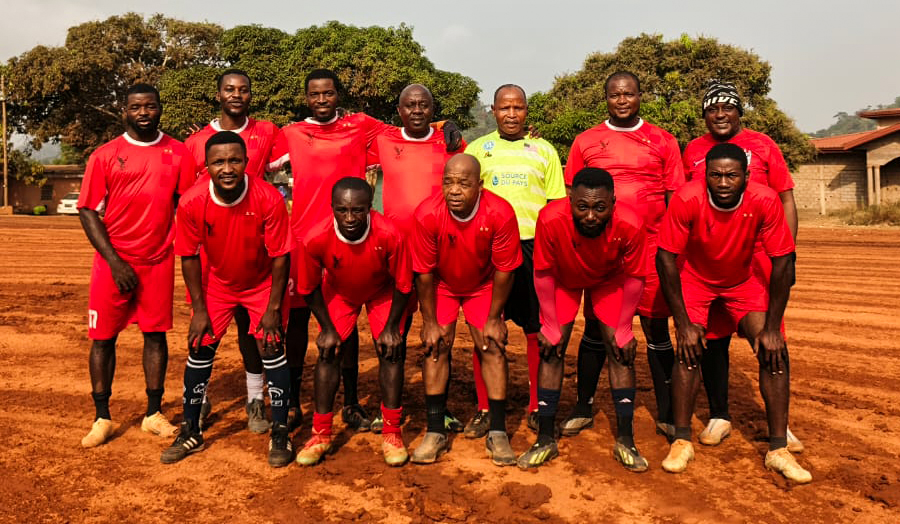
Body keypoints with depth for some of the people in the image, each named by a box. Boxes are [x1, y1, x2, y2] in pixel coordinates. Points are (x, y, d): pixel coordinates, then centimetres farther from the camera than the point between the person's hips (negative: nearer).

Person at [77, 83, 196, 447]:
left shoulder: (179, 153, 4)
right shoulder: (105, 155, 0)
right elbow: (88, 211, -2)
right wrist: (114, 261, -10)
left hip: (159, 261, 1)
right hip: (114, 261, -1)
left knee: (156, 334, 6)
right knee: (103, 337, 3)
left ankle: (153, 414, 17)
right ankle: (102, 419, 16)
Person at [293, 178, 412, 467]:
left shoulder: (389, 235, -38)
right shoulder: (316, 239, -35)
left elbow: (403, 285, -20)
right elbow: (309, 288, -14)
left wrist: (391, 328, -16)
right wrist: (327, 328, -10)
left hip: (382, 293, -1)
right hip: (338, 293, 1)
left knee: (391, 351, -10)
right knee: (328, 353, -5)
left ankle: (392, 432, 4)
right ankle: (321, 434, 8)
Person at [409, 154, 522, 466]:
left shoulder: (500, 213, -31)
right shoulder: (427, 214, -31)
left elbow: (504, 270, -18)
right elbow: (424, 273, -18)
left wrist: (493, 319, -12)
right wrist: (430, 322, -13)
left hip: (483, 286, 0)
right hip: (441, 286, 0)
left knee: (492, 347, -7)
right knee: (435, 346, -9)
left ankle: (497, 433, 4)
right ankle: (436, 433, 2)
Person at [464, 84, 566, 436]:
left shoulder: (544, 150, 11)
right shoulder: (477, 149, 10)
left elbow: (556, 205, 10)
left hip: (534, 247, 0)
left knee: (537, 328, 4)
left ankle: (537, 407, 18)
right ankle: (484, 409, 14)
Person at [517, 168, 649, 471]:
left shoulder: (630, 226, -36)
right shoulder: (550, 220, -38)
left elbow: (635, 277, -18)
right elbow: (543, 273, -21)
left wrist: (623, 328, -14)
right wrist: (549, 325, -17)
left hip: (610, 280, 0)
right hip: (563, 279, 0)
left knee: (621, 349, -7)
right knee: (551, 348, -7)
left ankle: (625, 441, 7)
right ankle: (545, 440, 4)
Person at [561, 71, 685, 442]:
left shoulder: (662, 141, 8)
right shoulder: (586, 142, 9)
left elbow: (675, 199, 8)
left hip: (651, 247, 0)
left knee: (656, 327, 4)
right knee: (595, 327, 6)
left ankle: (666, 414, 15)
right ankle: (583, 408, 18)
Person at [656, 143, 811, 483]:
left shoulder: (764, 201, -26)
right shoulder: (687, 199, -29)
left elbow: (783, 262, -18)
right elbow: (666, 258, -22)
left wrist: (772, 327, -20)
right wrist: (683, 324, -24)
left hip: (742, 282, 2)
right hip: (695, 279, -1)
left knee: (774, 350, -13)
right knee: (689, 349, -19)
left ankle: (778, 450, -2)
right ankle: (682, 442, -5)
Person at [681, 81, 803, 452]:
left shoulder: (762, 145, 5)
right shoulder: (693, 151, 9)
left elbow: (786, 200, 5)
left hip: (760, 260, -1)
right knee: (713, 338, 7)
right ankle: (719, 416, 21)